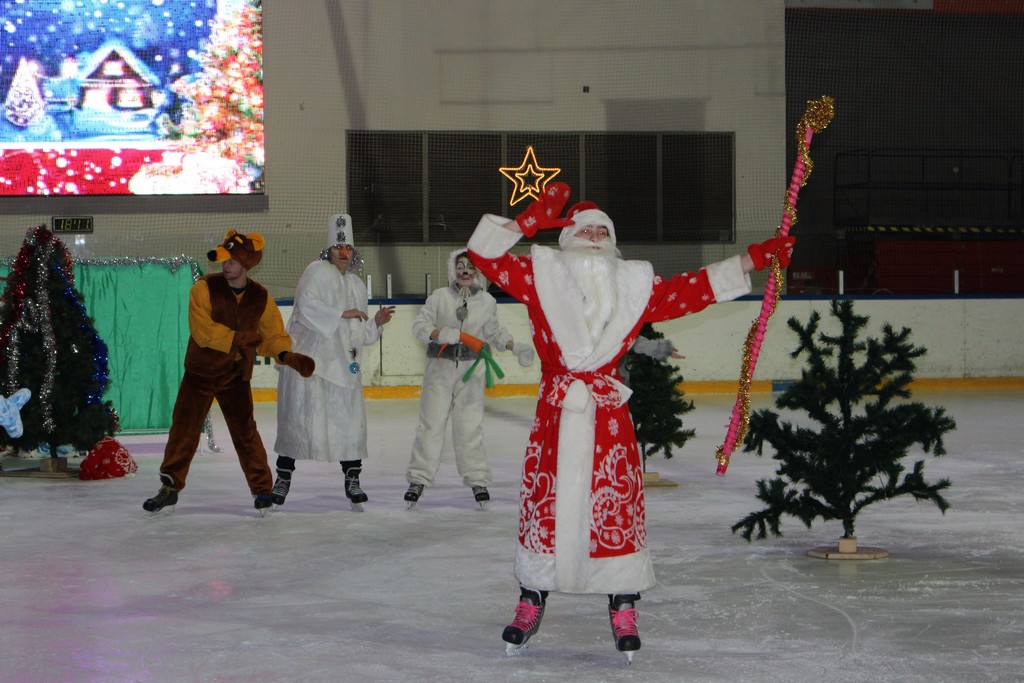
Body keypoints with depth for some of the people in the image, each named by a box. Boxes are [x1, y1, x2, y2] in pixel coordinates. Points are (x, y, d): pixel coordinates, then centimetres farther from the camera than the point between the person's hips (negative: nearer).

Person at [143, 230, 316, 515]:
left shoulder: (261, 297, -4)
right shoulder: (205, 288, -12)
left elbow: (273, 335, 2)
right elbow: (204, 332, -21)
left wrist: (286, 355, -18)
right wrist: (241, 338, -20)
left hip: (236, 376, 1)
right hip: (200, 372, -1)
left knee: (245, 431, -5)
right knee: (184, 428, 1)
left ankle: (262, 488, 8)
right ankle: (170, 487, 13)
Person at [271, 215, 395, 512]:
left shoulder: (357, 285, 20)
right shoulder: (317, 271, -2)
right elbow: (307, 305, -18)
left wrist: (376, 323, 4)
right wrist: (342, 314, -20)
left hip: (344, 362, 6)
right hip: (308, 357, -6)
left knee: (351, 422, 0)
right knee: (299, 418, -3)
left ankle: (352, 480, 10)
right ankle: (283, 477, 11)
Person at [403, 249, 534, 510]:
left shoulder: (487, 301, 6)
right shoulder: (439, 296, 2)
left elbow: (495, 331, 17)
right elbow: (419, 326, -1)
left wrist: (515, 347, 2)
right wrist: (446, 335, -17)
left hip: (471, 370, 1)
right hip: (440, 365, -1)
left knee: (470, 426, 0)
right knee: (431, 423, -2)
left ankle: (477, 479, 10)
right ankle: (418, 479, 5)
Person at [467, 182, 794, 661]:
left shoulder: (636, 285, 11)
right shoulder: (542, 276, 5)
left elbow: (695, 290, 13)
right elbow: (485, 254, 0)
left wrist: (755, 258, 11)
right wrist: (528, 221, -8)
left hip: (609, 413, 1)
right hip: (555, 409, -1)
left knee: (618, 506, 1)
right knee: (543, 504, 4)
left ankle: (623, 608, 14)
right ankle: (530, 603, 20)